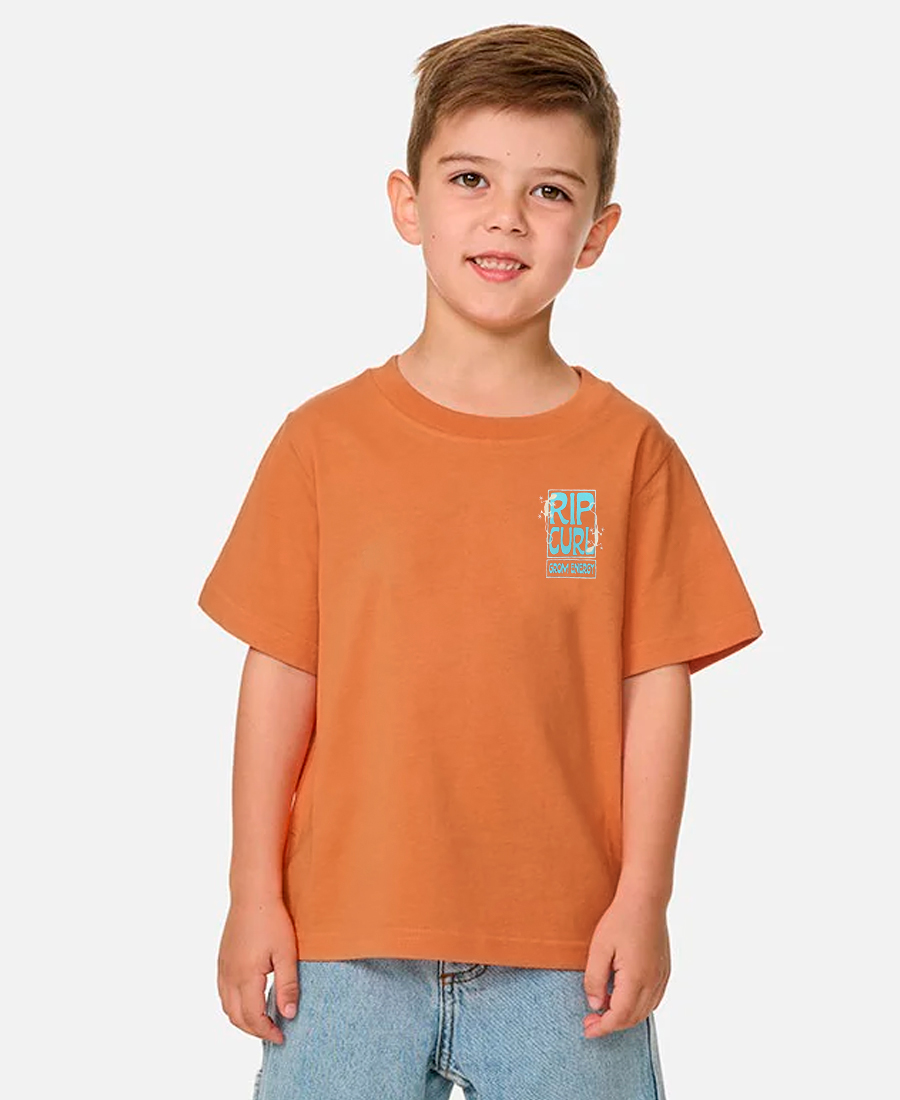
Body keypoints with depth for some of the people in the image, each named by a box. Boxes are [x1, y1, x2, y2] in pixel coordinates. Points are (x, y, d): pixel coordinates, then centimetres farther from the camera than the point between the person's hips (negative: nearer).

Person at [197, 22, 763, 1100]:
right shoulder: (324, 440, 1)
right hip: (346, 937, 1)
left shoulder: (627, 449, 0)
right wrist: (254, 891, 1)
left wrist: (644, 897, -4)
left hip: (565, 949, 0)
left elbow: (657, 681, 0)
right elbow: (280, 672, 2)